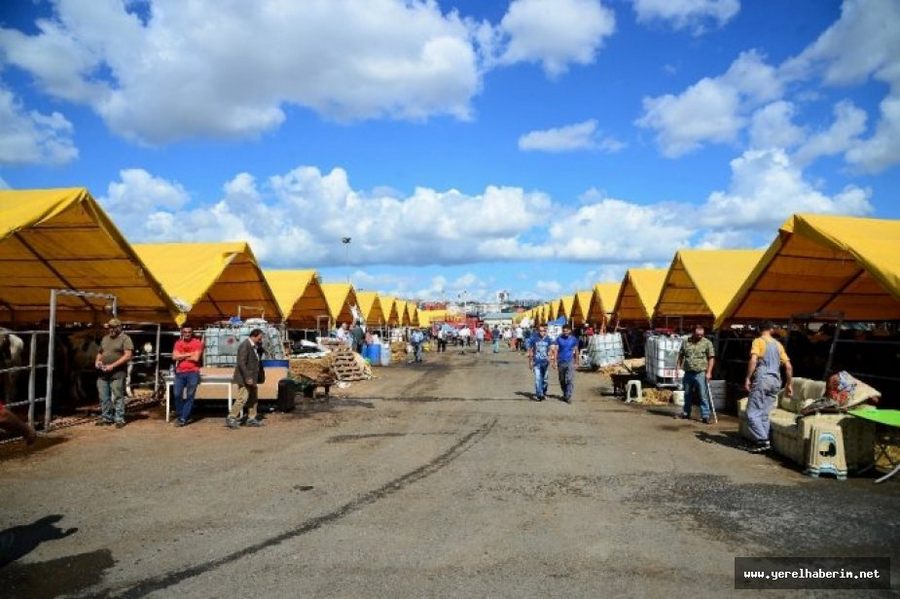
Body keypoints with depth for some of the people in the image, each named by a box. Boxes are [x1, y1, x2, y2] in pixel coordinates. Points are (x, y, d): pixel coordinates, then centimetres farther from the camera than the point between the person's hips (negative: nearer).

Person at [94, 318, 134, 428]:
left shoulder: (125, 339, -3)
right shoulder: (105, 338, 19)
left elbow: (128, 356, -13)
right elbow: (100, 353, 28)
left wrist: (113, 366, -18)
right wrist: (97, 361, 5)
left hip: (117, 373, -7)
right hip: (103, 373, 7)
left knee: (118, 397, -6)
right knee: (104, 398, 9)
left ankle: (119, 419, -1)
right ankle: (106, 418, 19)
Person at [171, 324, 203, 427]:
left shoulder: (197, 343, 1)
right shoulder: (178, 343, 12)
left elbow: (196, 358, -10)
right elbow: (174, 356, -2)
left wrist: (181, 356, -1)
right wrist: (189, 354, -7)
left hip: (193, 372, -3)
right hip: (180, 372, 3)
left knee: (189, 396, -6)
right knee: (177, 394, -2)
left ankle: (183, 418, -4)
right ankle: (179, 415, 15)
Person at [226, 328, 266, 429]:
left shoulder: (254, 346, 12)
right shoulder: (245, 345, -17)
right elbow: (241, 363, -23)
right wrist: (247, 378, -26)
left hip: (252, 378, 10)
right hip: (245, 378, -10)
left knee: (253, 398, 13)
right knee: (242, 398, -10)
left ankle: (251, 419, 21)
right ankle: (231, 418, -2)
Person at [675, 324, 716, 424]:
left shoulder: (707, 343, -3)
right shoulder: (686, 342, 8)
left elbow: (711, 358, -5)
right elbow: (681, 356, 13)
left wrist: (709, 372, -11)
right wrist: (678, 368, 7)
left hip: (701, 373, -4)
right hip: (688, 373, 4)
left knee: (703, 396, -4)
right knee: (687, 394, 15)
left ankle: (705, 416, 2)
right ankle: (686, 413, 29)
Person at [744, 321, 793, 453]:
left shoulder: (758, 341, -2)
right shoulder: (778, 344, 16)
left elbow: (753, 360, -18)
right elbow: (788, 366, 13)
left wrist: (748, 378, -14)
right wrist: (789, 384, 18)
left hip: (761, 379, -6)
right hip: (775, 381, 7)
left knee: (752, 412, -4)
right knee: (764, 413, 13)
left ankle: (762, 441, -13)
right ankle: (763, 441, 11)